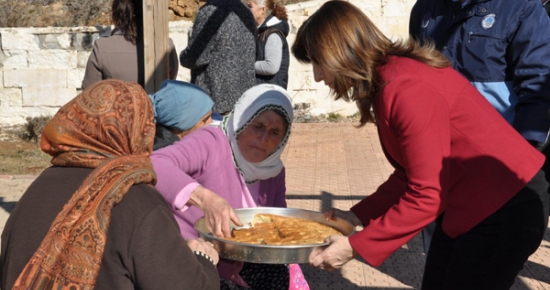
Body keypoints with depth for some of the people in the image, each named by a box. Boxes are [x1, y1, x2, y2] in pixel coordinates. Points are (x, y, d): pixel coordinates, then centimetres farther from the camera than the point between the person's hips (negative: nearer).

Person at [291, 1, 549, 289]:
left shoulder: (407, 89, -27)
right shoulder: (385, 83, 2)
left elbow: (427, 196, -25)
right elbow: (409, 175, 6)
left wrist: (356, 246, -20)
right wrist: (358, 215, 1)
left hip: (505, 207, -9)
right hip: (468, 205, 9)